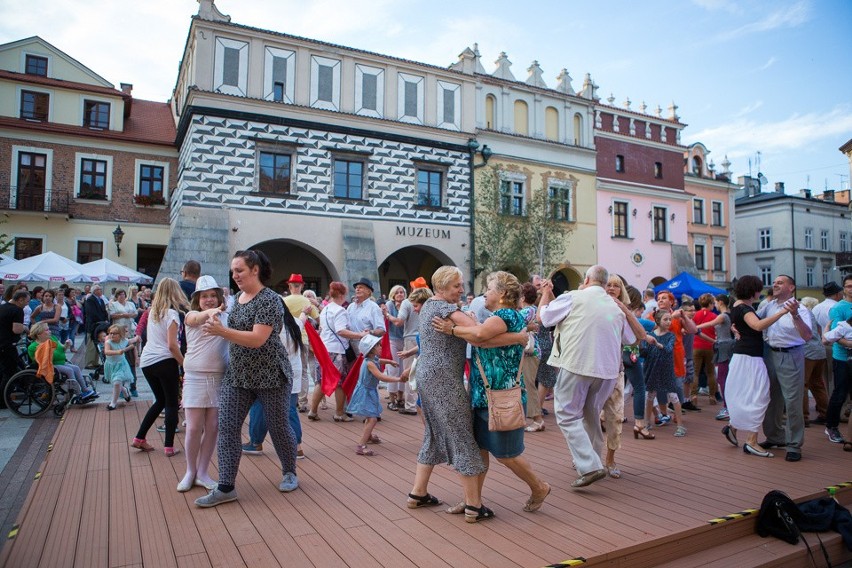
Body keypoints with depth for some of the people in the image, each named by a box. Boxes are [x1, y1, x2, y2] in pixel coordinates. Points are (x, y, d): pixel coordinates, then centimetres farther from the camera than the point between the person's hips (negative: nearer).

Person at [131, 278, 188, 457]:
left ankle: (139, 439, 22)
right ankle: (169, 446, 5)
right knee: (171, 403, 4)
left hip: (146, 362, 7)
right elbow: (172, 345, -15)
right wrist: (184, 364, -9)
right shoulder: (172, 313, -10)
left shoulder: (152, 312, 11)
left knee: (160, 400, 22)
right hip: (165, 361, -7)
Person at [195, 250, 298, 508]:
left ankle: (289, 473, 30)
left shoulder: (269, 300, -16)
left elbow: (258, 339, -25)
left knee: (278, 426, 7)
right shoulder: (238, 298, 9)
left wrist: (222, 331, -31)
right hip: (237, 374, 7)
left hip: (270, 375, -7)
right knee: (226, 427, 0)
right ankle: (226, 487, 9)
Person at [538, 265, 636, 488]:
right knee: (591, 414, 22)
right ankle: (592, 459, 33)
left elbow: (542, 315, 4)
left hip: (577, 365, -6)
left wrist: (546, 293, 21)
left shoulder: (572, 298, -5)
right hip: (607, 369, 6)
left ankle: (590, 467, -9)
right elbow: (631, 339, 23)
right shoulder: (615, 307, 12)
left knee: (568, 416, 2)